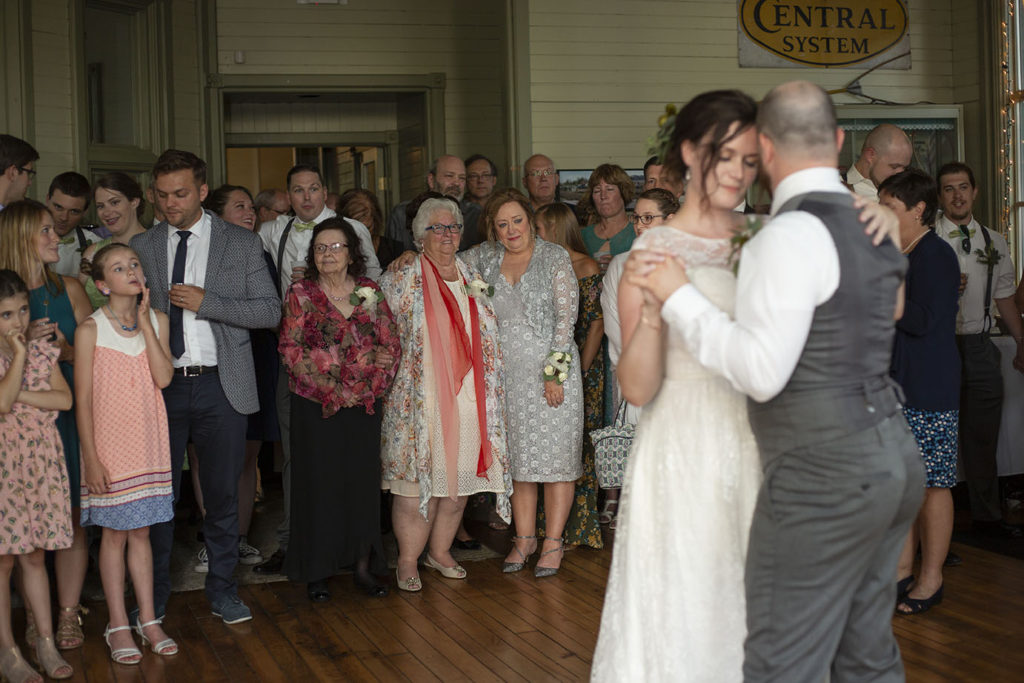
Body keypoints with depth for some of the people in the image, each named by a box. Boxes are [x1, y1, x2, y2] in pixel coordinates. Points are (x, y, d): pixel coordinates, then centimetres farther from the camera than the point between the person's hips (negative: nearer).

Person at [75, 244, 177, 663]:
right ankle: (118, 625, 15)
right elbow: (83, 399, -9)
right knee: (115, 532, 5)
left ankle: (148, 619, 19)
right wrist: (92, 458, -12)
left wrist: (144, 320, -12)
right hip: (109, 441, -3)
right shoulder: (91, 329, -9)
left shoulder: (157, 320, 2)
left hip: (148, 440, 3)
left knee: (140, 531, 11)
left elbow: (163, 378, -11)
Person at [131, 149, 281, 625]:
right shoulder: (141, 247, 9)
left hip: (220, 386, -1)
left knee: (222, 493, 7)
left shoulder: (242, 244, 3)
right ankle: (154, 594, 18)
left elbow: (271, 311, -3)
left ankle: (222, 590, 21)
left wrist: (206, 303, -13)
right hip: (160, 384, 1)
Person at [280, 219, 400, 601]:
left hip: (363, 403, 2)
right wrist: (357, 360, -14)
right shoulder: (301, 293, 0)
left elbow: (391, 344, 6)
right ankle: (317, 572, 10)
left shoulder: (369, 292, 7)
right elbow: (291, 351, -7)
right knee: (320, 483, 1)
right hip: (316, 406, -2)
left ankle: (363, 565, 14)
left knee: (363, 480, 5)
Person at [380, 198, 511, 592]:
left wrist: (488, 391, 15)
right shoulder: (402, 277, 1)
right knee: (418, 475, -5)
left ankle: (440, 550, 23)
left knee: (460, 478, 8)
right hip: (421, 398, -4)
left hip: (468, 396, 4)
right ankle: (408, 559, 8)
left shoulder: (472, 277, 14)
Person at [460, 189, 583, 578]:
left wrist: (554, 372, -12)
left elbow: (565, 316, -6)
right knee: (518, 457, 8)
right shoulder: (483, 259, 8)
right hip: (507, 375, 3)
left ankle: (553, 541, 6)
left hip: (551, 370, -3)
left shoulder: (555, 258, -2)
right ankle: (524, 538, 17)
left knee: (554, 453, -1)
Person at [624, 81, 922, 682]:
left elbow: (762, 373, -22)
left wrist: (680, 296, -14)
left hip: (823, 475, -9)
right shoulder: (874, 231, 10)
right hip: (891, 458, 9)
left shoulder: (792, 234, -18)